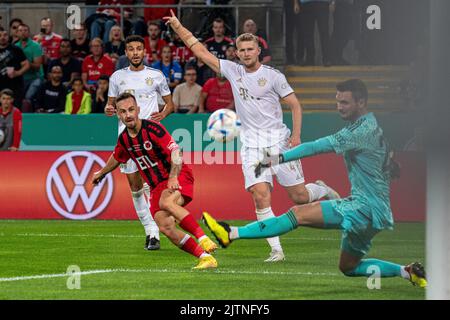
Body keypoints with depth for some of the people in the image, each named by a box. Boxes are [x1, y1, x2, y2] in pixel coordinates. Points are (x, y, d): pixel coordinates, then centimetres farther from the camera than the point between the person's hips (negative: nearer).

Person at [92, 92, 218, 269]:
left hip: (179, 177, -6)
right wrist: (101, 173, 46)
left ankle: (204, 239, -39)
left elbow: (176, 152, -21)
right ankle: (205, 258, -14)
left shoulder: (152, 128, -14)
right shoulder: (124, 139, 6)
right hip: (156, 186, 6)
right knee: (165, 226, -18)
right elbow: (116, 158, 29)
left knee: (166, 202, -38)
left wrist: (173, 177, -35)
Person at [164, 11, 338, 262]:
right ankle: (276, 250, -12)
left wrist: (296, 135, -10)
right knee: (260, 195, -15)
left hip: (278, 139, -2)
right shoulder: (233, 71, 7)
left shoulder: (273, 76, -2)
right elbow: (199, 50, 9)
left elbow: (295, 105, 1)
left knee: (299, 196, -1)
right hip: (251, 145, 2)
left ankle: (323, 190, 35)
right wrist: (178, 27, 5)